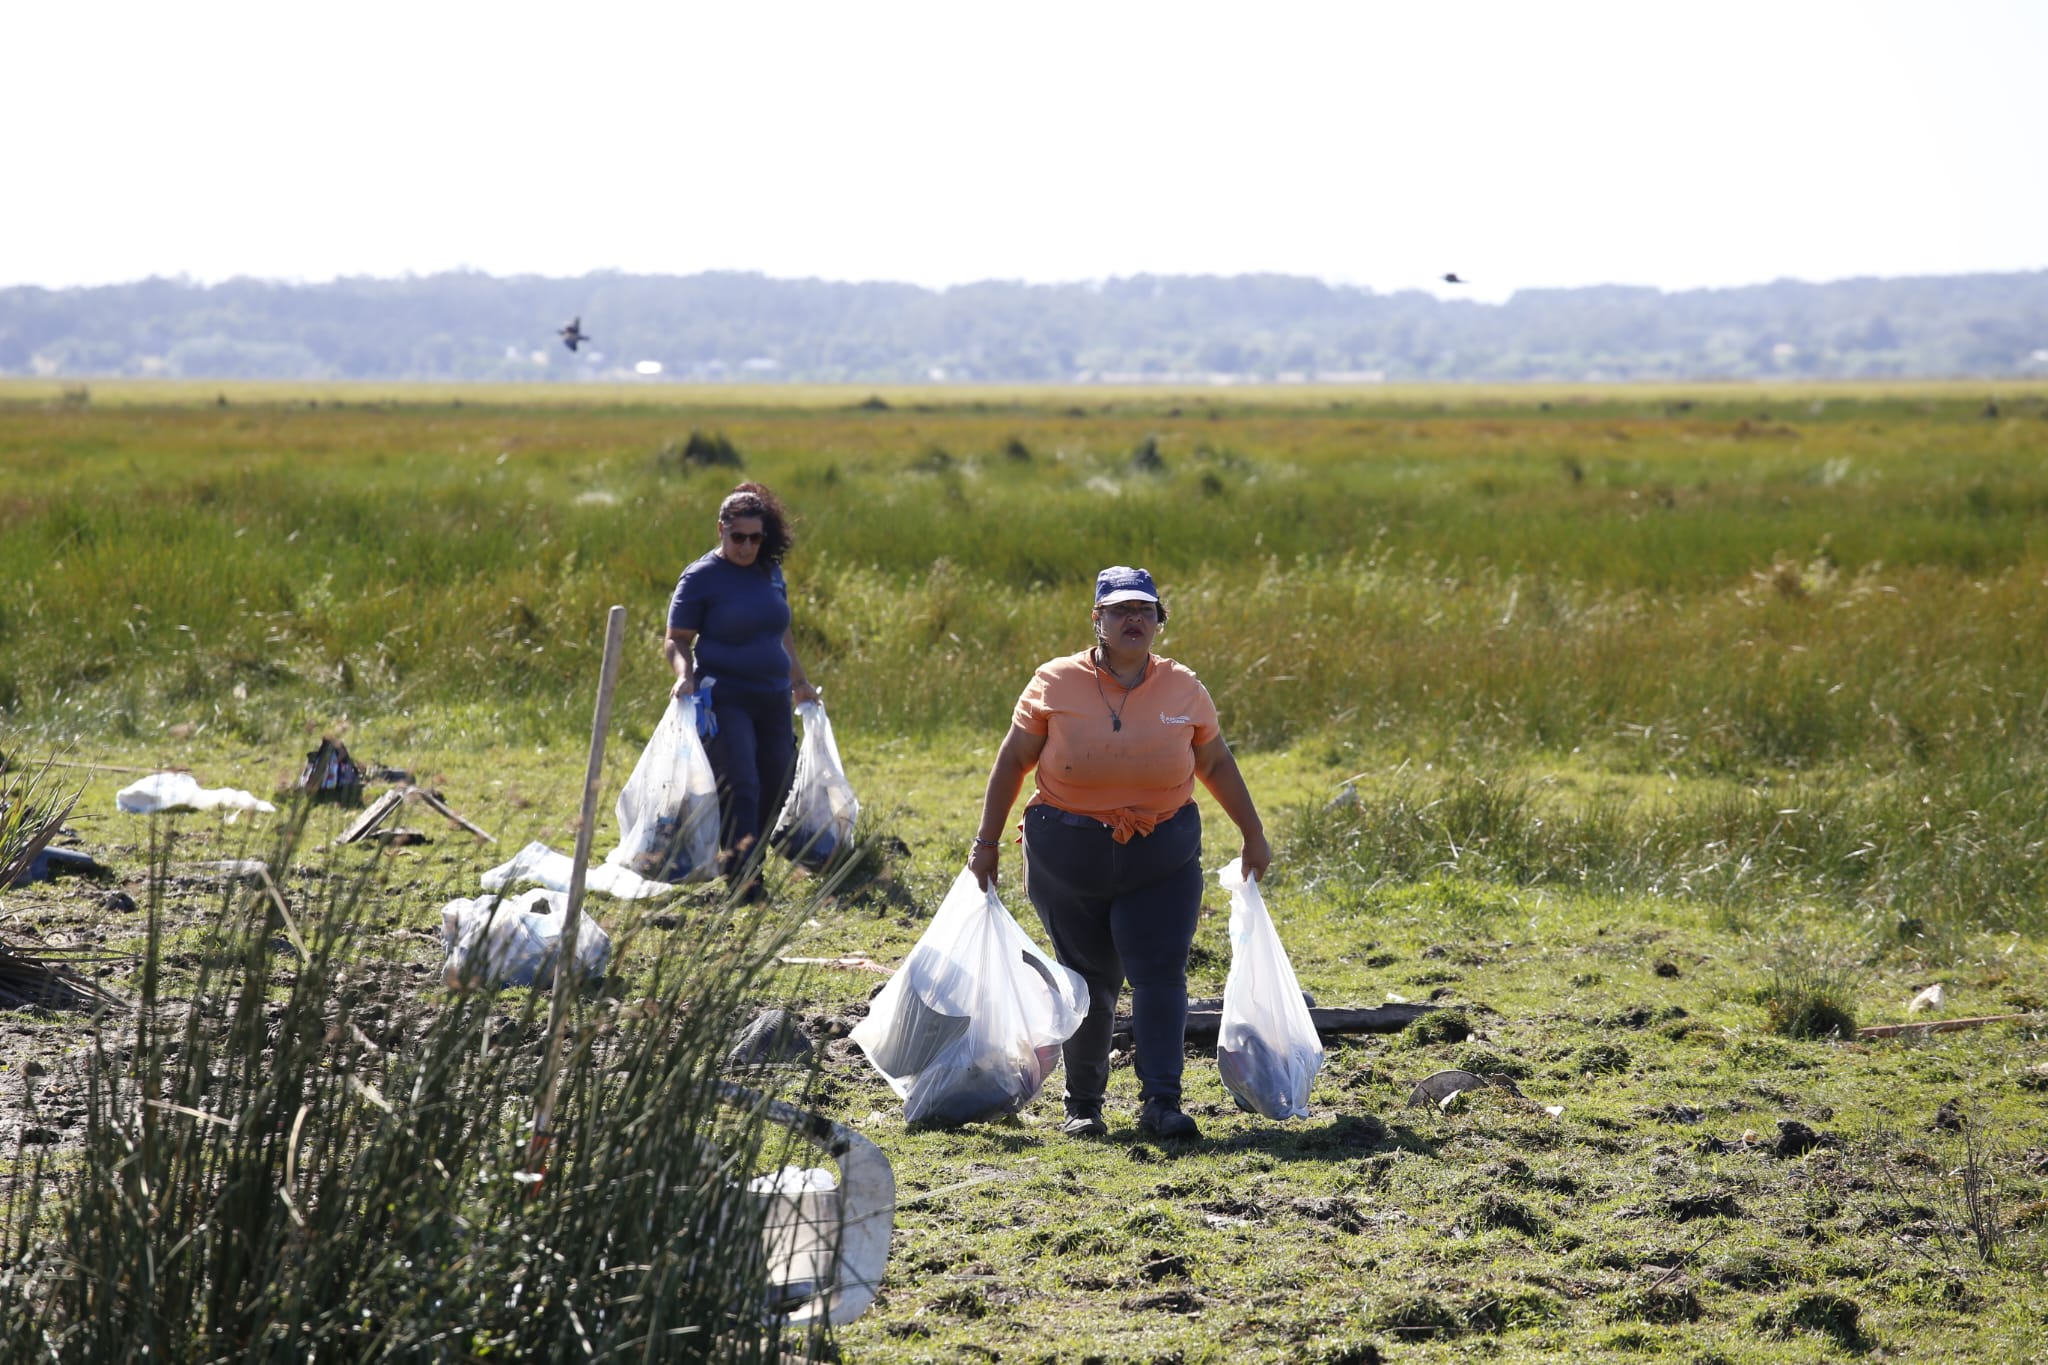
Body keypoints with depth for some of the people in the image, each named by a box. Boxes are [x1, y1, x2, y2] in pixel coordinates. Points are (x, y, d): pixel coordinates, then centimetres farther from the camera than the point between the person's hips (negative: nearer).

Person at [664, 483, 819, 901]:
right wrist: (684, 675, -21)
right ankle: (742, 881, -24)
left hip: (773, 701, 7)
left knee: (775, 792, 6)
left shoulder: (770, 572, 12)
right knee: (740, 787, -19)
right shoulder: (700, 577, -4)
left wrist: (799, 681, 30)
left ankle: (751, 872, 17)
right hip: (724, 700, -7)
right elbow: (677, 640, -3)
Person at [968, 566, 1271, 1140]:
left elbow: (1217, 765, 14)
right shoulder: (1055, 684, -3)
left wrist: (1253, 835, 16)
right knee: (1088, 983, 6)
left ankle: (1161, 1102, -10)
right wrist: (986, 844, 3)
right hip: (1069, 860, -1)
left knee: (1160, 973, -10)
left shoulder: (1184, 690, 2)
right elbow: (1013, 761, 3)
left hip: (1162, 859, 1)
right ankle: (1083, 1107, 17)